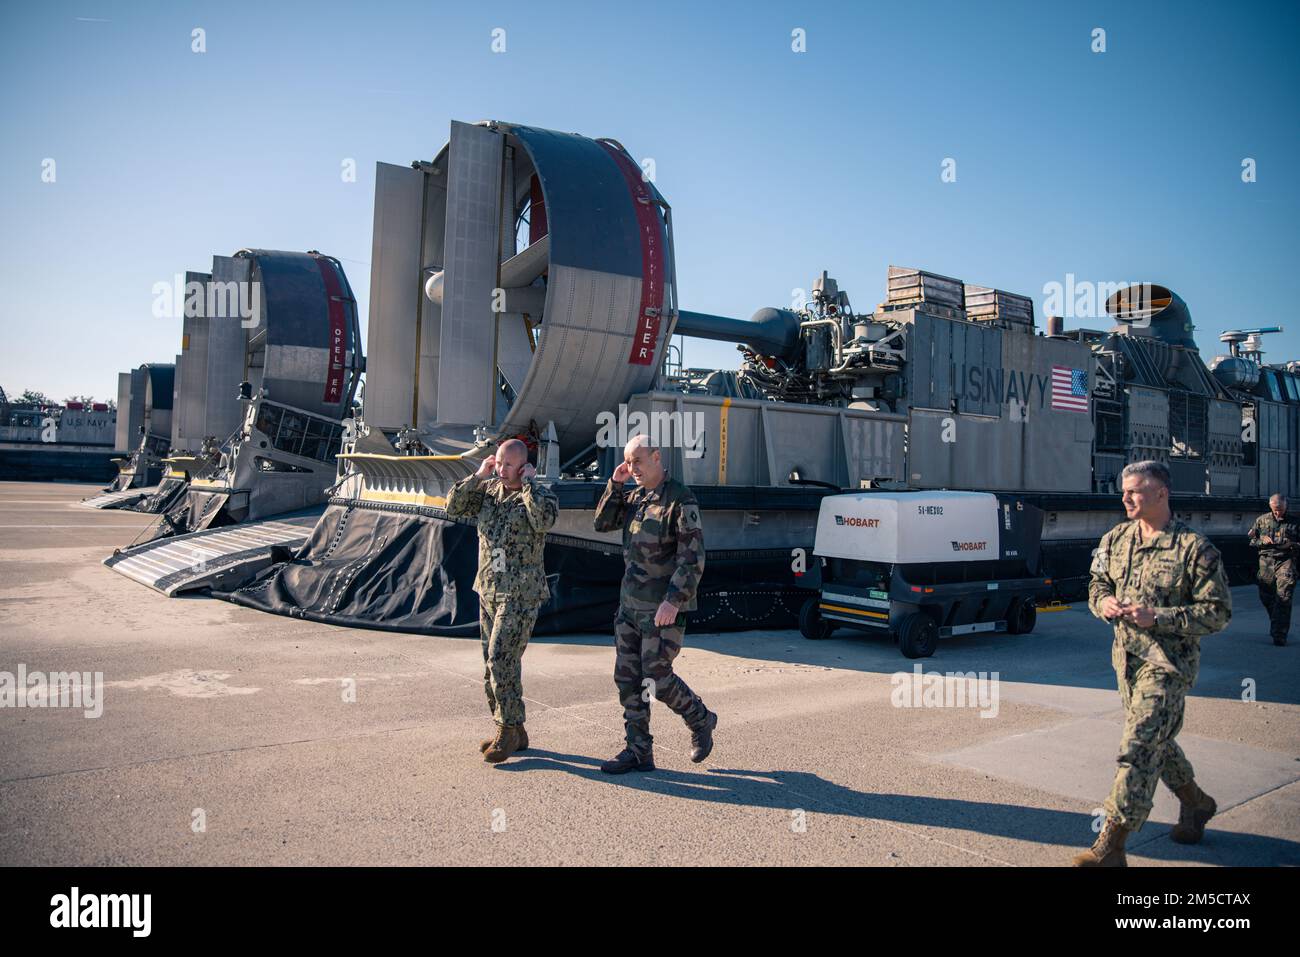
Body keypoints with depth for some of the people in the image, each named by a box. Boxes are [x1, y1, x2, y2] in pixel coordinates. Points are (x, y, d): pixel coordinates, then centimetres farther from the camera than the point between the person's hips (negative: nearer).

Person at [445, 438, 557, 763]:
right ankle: (514, 732, 21)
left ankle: (508, 730, -1)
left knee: (502, 660, -14)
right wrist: (479, 475, -4)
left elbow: (544, 519, -28)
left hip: (521, 593, -7)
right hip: (489, 590, 7)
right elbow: (454, 506, 1)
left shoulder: (541, 494, -6)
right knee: (494, 664, 11)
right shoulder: (488, 490, 9)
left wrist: (529, 482, -17)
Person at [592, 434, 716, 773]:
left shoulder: (681, 500, -14)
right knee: (627, 677, 7)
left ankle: (701, 721, 22)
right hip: (630, 602, 8)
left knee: (656, 677, -4)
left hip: (663, 607, -8)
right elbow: (602, 523, 14)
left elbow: (693, 558, -18)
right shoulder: (636, 495, 10)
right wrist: (615, 484, 2)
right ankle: (638, 751, 17)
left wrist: (674, 601, -24)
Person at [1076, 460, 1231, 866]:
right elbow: (1097, 584, 18)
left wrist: (1156, 617, -21)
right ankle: (1196, 803, 46)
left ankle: (1110, 847, -6)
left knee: (1138, 746, -10)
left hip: (1167, 661, -7)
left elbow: (1218, 612, -12)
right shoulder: (1115, 539, 7)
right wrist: (1105, 603, -5)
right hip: (1127, 657, 7)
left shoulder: (1194, 548, -12)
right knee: (1156, 740, 20)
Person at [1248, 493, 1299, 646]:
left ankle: (1279, 634, -13)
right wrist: (1262, 541, -6)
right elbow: (1250, 540, 13)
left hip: (1285, 561, -3)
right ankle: (1276, 624, 33)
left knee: (1283, 598, -12)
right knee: (1266, 596, 8)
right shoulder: (1261, 520, 11)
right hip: (1266, 561, 3)